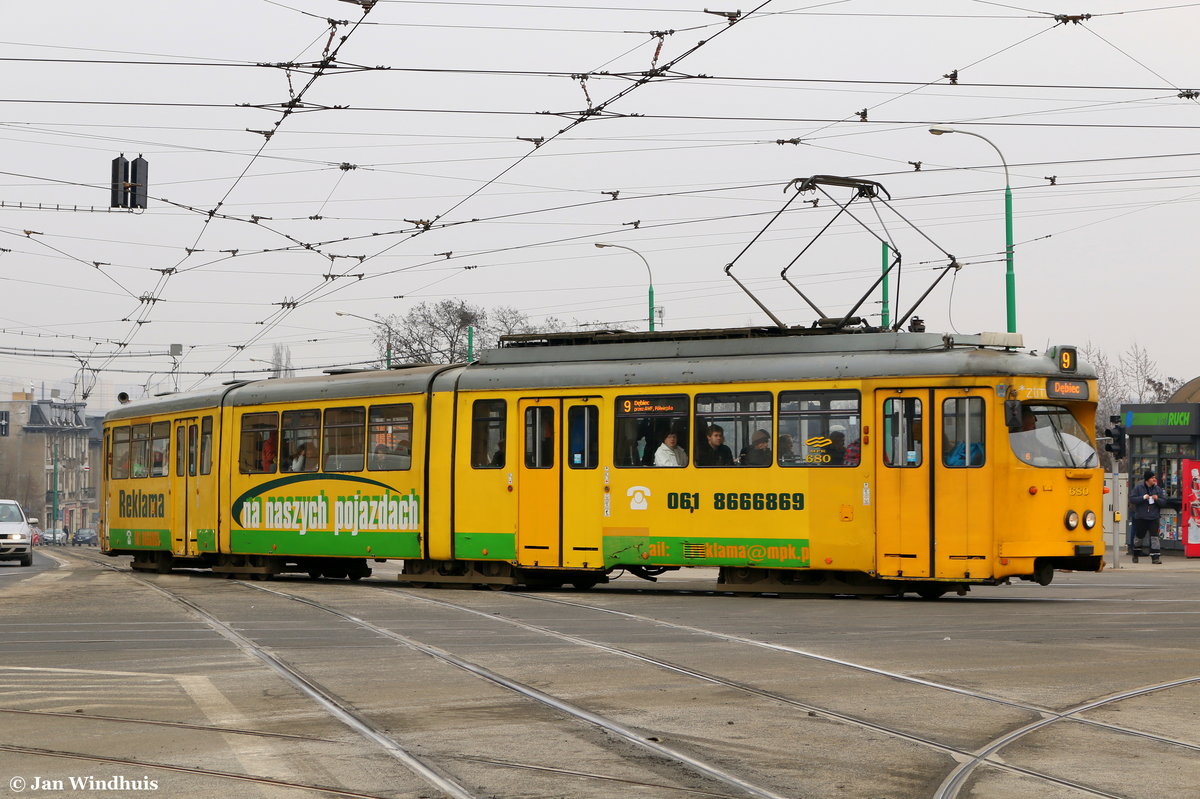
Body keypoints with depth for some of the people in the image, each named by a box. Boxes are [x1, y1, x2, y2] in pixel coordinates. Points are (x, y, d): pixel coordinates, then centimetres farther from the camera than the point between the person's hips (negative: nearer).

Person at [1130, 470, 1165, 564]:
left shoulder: (1157, 489, 4)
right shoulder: (1138, 488, -3)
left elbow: (1164, 502, 5)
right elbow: (1131, 499, -7)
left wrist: (1157, 499, -15)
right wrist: (1143, 498, -18)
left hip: (1153, 517, 1)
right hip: (1140, 517, -1)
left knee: (1154, 536, -10)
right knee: (1138, 536, 13)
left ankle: (1155, 557, -10)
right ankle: (1136, 555, 34)